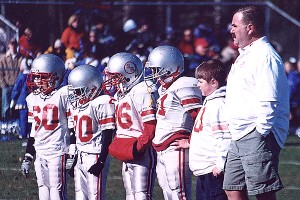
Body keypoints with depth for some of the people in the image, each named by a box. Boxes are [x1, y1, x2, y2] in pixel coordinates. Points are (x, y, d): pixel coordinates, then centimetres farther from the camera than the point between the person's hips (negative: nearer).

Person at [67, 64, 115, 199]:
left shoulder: (102, 104, -13)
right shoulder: (77, 105, 13)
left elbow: (107, 136, -14)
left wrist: (101, 162, -17)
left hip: (95, 157, -8)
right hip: (80, 157, 8)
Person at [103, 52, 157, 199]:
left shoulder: (142, 92, -14)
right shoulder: (119, 95, 15)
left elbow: (150, 126, -18)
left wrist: (140, 147, -21)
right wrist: (116, 145, 12)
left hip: (142, 153, -10)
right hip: (126, 154, 10)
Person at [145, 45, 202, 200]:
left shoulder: (183, 87, -11)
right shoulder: (164, 89, 20)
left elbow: (198, 117, -16)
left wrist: (191, 141, -13)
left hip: (176, 149, -10)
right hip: (162, 151, 10)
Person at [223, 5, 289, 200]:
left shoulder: (265, 56, -14)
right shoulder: (245, 55, 19)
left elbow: (269, 102, -22)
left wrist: (260, 133, -20)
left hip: (257, 136, -11)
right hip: (239, 137, 11)